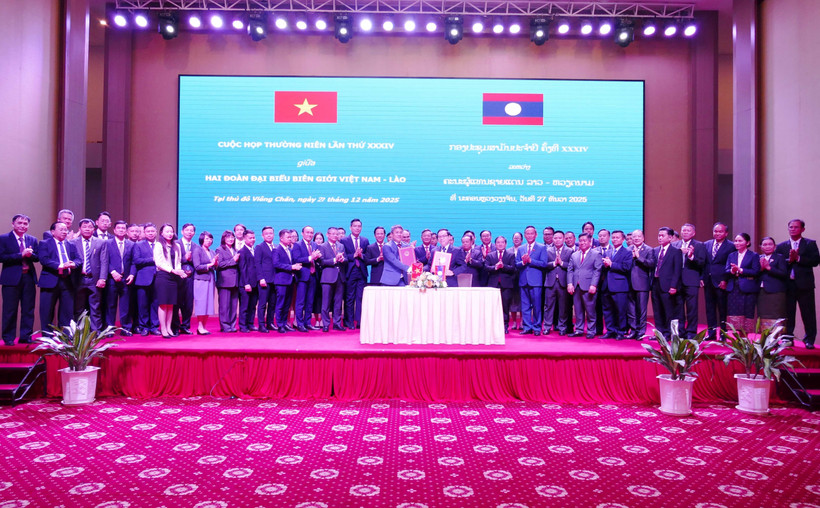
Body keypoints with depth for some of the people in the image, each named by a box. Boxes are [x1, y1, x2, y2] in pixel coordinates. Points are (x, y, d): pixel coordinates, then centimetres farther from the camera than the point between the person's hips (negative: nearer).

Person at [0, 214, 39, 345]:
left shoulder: (32, 240, 14)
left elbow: (38, 257, 6)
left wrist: (30, 254, -15)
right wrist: (21, 255, -16)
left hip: (29, 277, 4)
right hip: (12, 278, -4)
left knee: (28, 310, 6)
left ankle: (26, 337, 13)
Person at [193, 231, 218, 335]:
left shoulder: (212, 252, 17)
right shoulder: (197, 250, -1)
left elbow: (216, 268, 15)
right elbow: (197, 267, -9)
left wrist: (216, 263, -5)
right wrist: (210, 264, -11)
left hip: (210, 280, 6)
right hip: (201, 280, -6)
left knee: (209, 304, 4)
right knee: (201, 303, -6)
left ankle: (204, 327, 9)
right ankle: (200, 327, 1)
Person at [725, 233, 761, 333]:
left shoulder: (754, 256, 3)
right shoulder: (731, 255, 16)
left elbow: (756, 272, -8)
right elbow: (726, 270, 7)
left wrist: (740, 270, -15)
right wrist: (732, 271, -14)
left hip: (747, 290, -4)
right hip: (733, 289, 4)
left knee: (747, 314, -1)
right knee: (733, 314, 1)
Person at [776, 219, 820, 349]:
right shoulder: (781, 246, 10)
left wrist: (798, 258, -15)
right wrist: (789, 260, -16)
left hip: (804, 285, -2)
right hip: (788, 284, 2)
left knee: (808, 314, 1)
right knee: (788, 314, 7)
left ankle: (809, 340, 10)